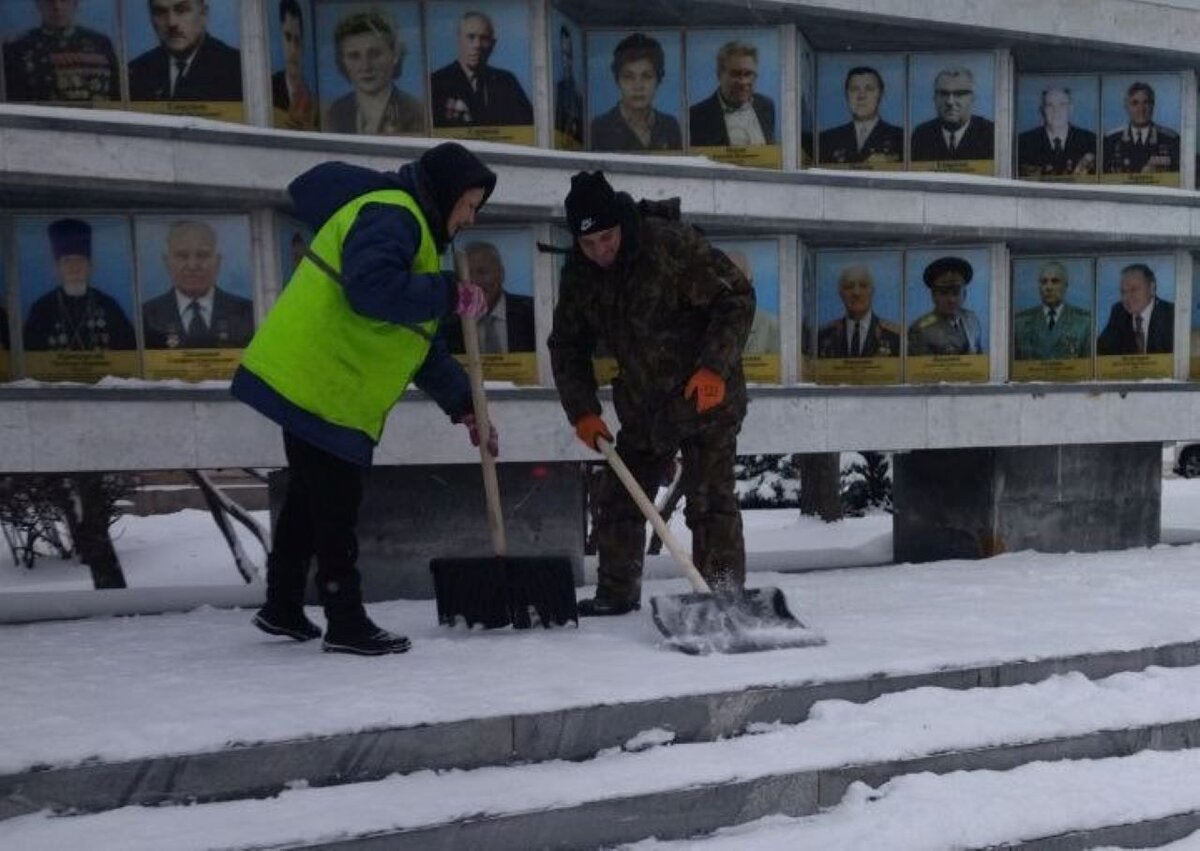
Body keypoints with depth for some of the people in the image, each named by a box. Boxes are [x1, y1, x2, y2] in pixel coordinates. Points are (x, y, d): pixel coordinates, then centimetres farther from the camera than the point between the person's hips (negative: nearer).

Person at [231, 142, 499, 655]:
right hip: (319, 386, -11)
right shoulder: (388, 216, -12)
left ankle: (283, 608, 34)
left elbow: (419, 343, 21)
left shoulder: (410, 228, 21)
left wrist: (463, 407, 15)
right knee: (335, 508, -2)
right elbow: (373, 290, -33)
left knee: (311, 498, 20)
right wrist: (451, 295, -20)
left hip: (311, 382, 11)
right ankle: (346, 624, 8)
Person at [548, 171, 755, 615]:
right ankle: (616, 592, 26)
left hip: (707, 395, -6)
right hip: (642, 404, 6)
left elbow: (737, 298, -16)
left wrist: (715, 366, -24)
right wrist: (583, 411, -1)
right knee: (620, 497, 10)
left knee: (710, 499, -8)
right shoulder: (578, 272, -2)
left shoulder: (672, 243, -20)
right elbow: (567, 345, 8)